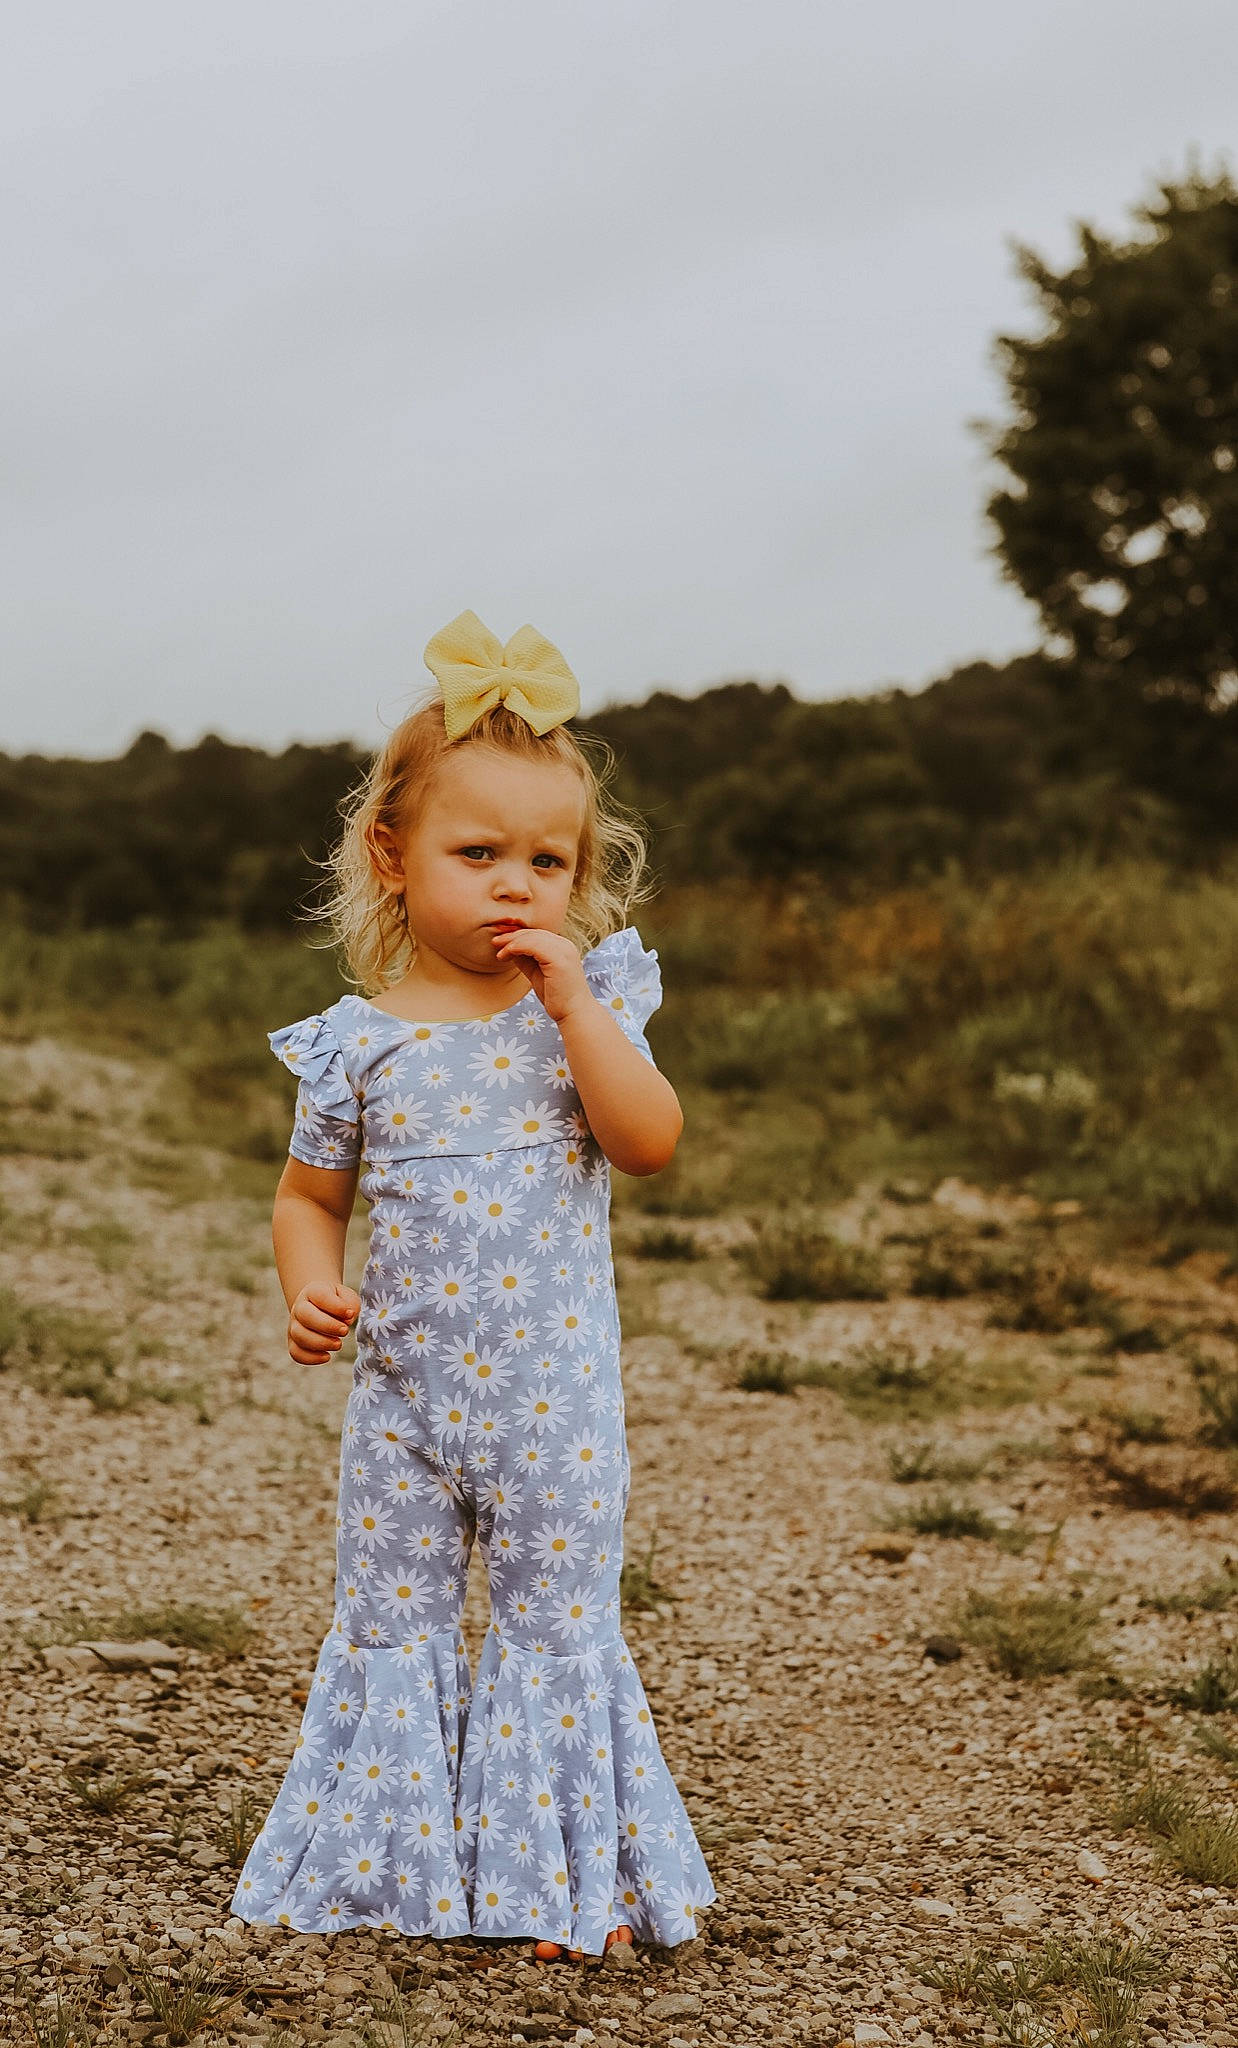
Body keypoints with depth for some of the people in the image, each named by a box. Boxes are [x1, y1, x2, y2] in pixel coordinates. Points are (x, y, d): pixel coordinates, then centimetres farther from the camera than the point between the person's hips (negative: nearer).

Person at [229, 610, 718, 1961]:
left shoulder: (591, 1002, -4)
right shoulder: (358, 1042, -3)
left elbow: (650, 1142, -17)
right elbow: (309, 1195, 8)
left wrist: (573, 1005, -20)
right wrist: (310, 1285, -11)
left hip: (553, 1393, -1)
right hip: (403, 1390, 2)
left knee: (559, 1624, 8)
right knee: (388, 1618, 11)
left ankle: (568, 1870, 22)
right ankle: (395, 1855, 27)